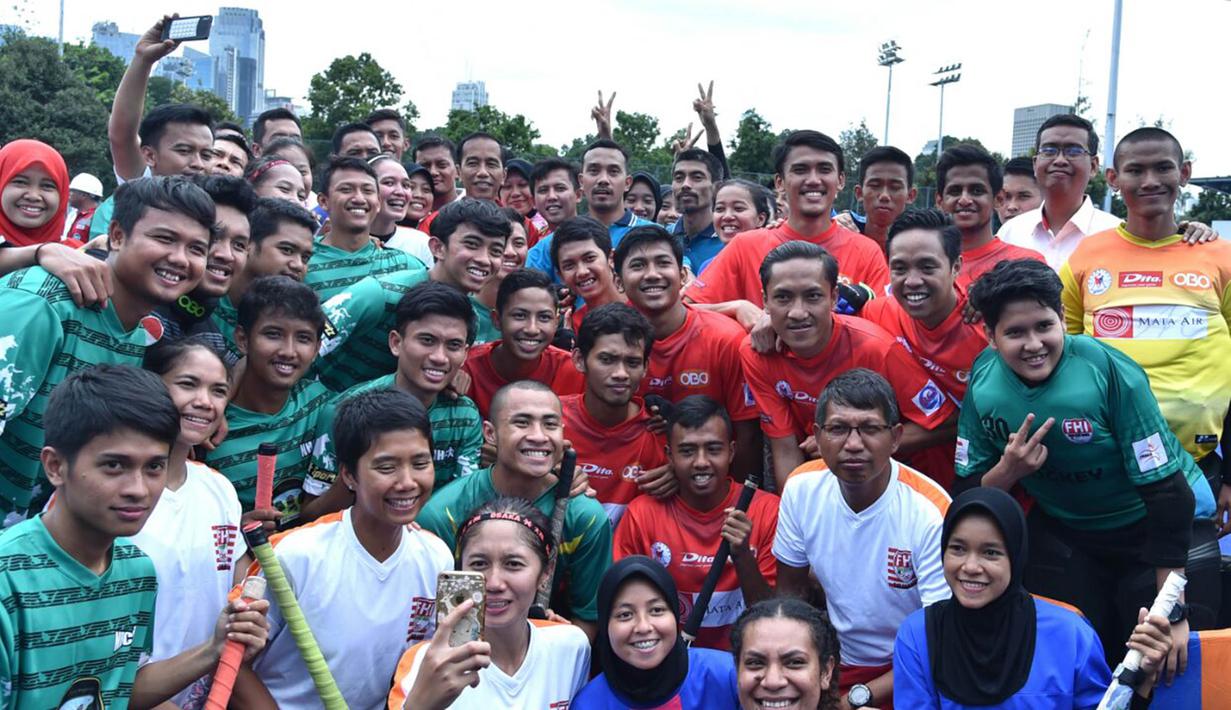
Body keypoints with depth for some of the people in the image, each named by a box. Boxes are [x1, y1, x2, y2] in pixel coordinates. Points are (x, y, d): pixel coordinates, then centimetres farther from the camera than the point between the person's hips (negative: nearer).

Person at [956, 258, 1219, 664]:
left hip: (1155, 524, -3)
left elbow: (1168, 491, -21)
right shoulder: (984, 383, -14)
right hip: (1062, 530, 3)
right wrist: (1008, 471, -28)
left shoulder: (1111, 372, -26)